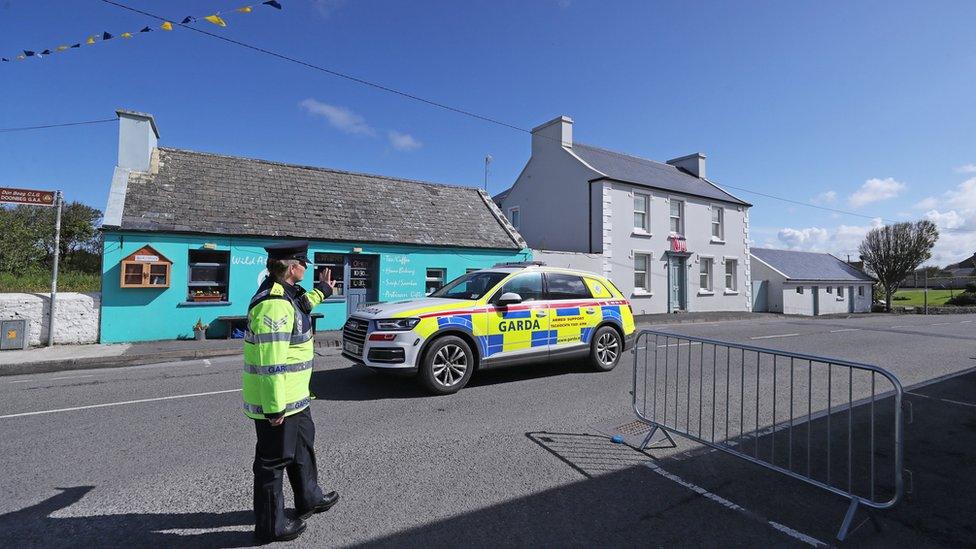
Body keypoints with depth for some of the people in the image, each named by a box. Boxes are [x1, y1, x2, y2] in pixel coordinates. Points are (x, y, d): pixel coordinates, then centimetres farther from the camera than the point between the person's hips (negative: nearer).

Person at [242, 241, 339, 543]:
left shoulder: (283, 294, 6)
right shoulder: (273, 305, -27)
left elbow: (300, 308, 32)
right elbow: (270, 363, -29)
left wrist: (321, 291, 41)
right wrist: (274, 407, -25)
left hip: (293, 396, 11)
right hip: (275, 401, -11)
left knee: (303, 443, 26)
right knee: (274, 461, 8)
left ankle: (309, 498, 46)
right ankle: (271, 527, 29)